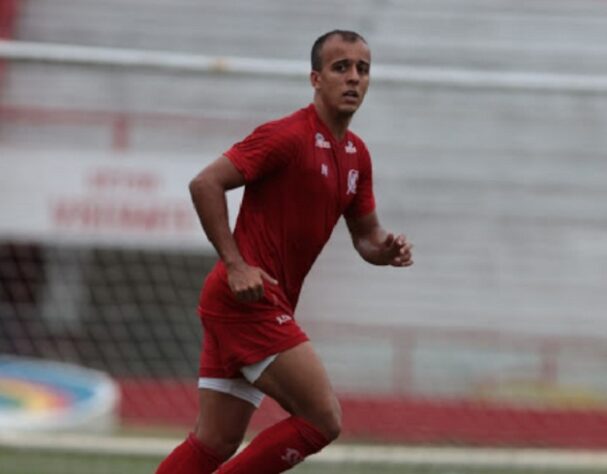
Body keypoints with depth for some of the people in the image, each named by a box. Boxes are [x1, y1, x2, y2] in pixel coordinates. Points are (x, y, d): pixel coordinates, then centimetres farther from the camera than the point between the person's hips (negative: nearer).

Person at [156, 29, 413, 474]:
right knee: (324, 419, -12)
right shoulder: (288, 136, -12)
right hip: (248, 301, -9)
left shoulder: (356, 154, 14)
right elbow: (205, 184, -16)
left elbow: (365, 236, 23)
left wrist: (387, 249, 0)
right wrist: (236, 264, -20)